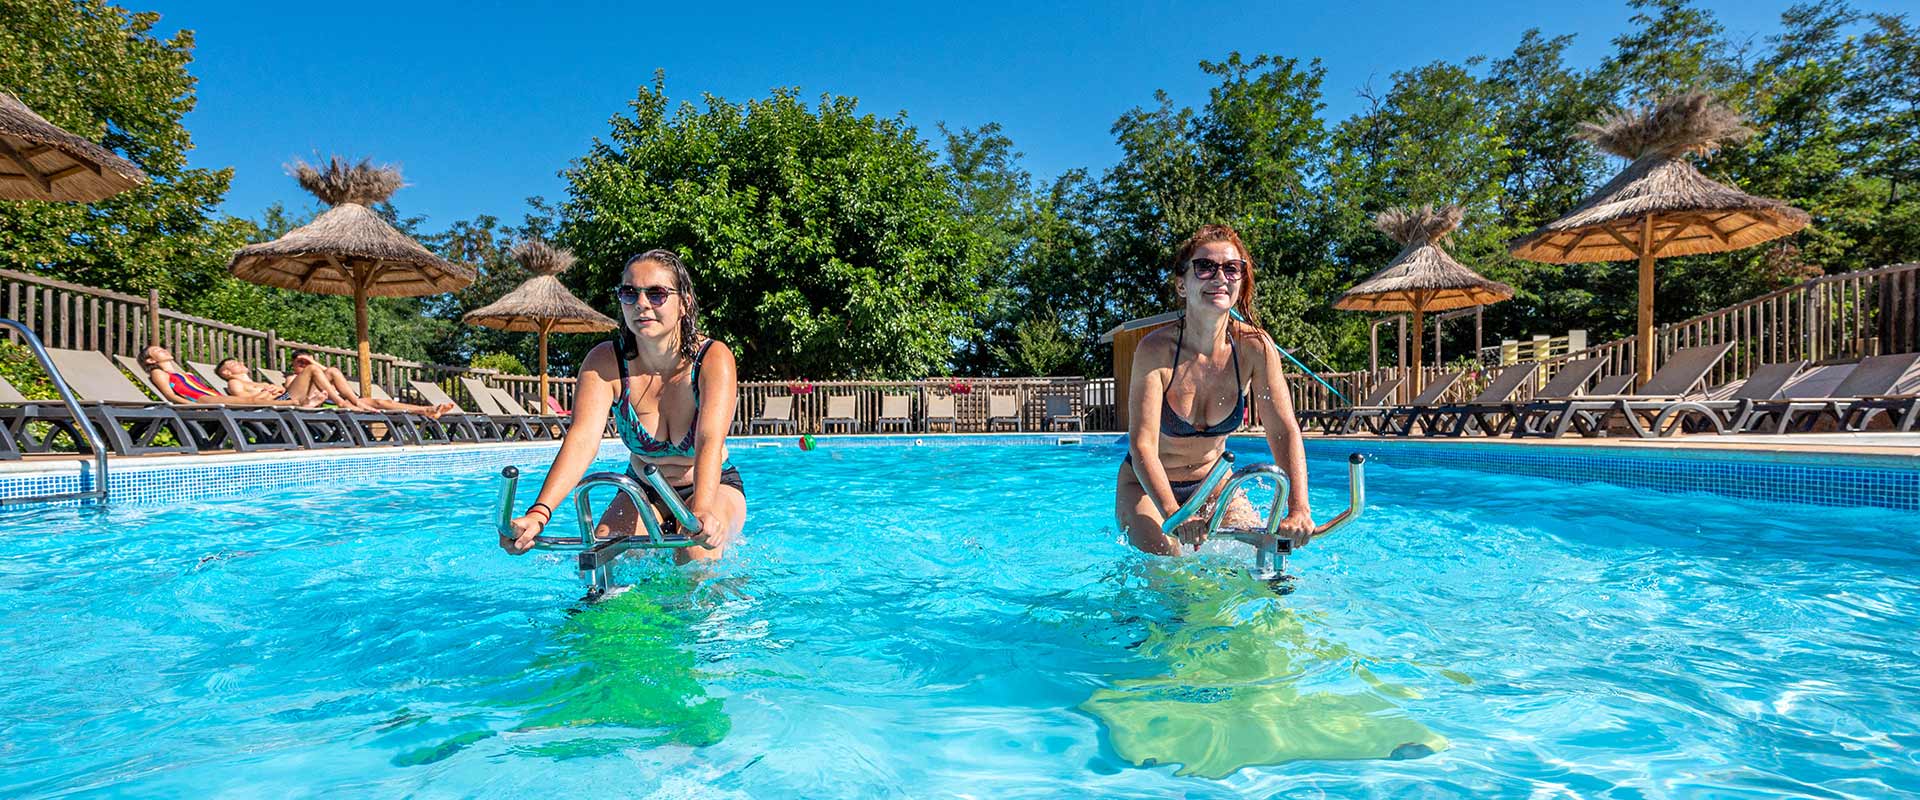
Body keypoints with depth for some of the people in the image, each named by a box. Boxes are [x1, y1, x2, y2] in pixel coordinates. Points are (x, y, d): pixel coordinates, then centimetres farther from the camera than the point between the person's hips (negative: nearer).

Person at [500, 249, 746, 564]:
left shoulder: (713, 357, -23)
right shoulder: (605, 362, -16)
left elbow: (710, 441, -39)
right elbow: (583, 438, -32)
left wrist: (702, 511, -58)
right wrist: (538, 513, -49)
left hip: (715, 485, -2)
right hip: (643, 490, 3)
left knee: (695, 554, -30)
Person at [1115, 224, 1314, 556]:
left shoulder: (1255, 347, -16)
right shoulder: (1156, 350, -26)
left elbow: (1285, 431, -22)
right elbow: (1142, 445, -33)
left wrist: (1298, 509, -37)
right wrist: (1174, 515, -48)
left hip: (1213, 480, 4)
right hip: (1147, 486, -3)